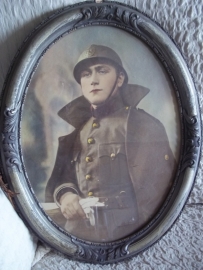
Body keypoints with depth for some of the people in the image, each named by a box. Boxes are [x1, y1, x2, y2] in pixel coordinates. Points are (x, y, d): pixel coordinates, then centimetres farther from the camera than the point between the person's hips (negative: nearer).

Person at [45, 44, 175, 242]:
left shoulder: (143, 123, -4)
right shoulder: (76, 127, 12)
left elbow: (161, 188, -8)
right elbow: (61, 174, 16)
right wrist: (63, 194, -6)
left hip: (130, 235, -4)